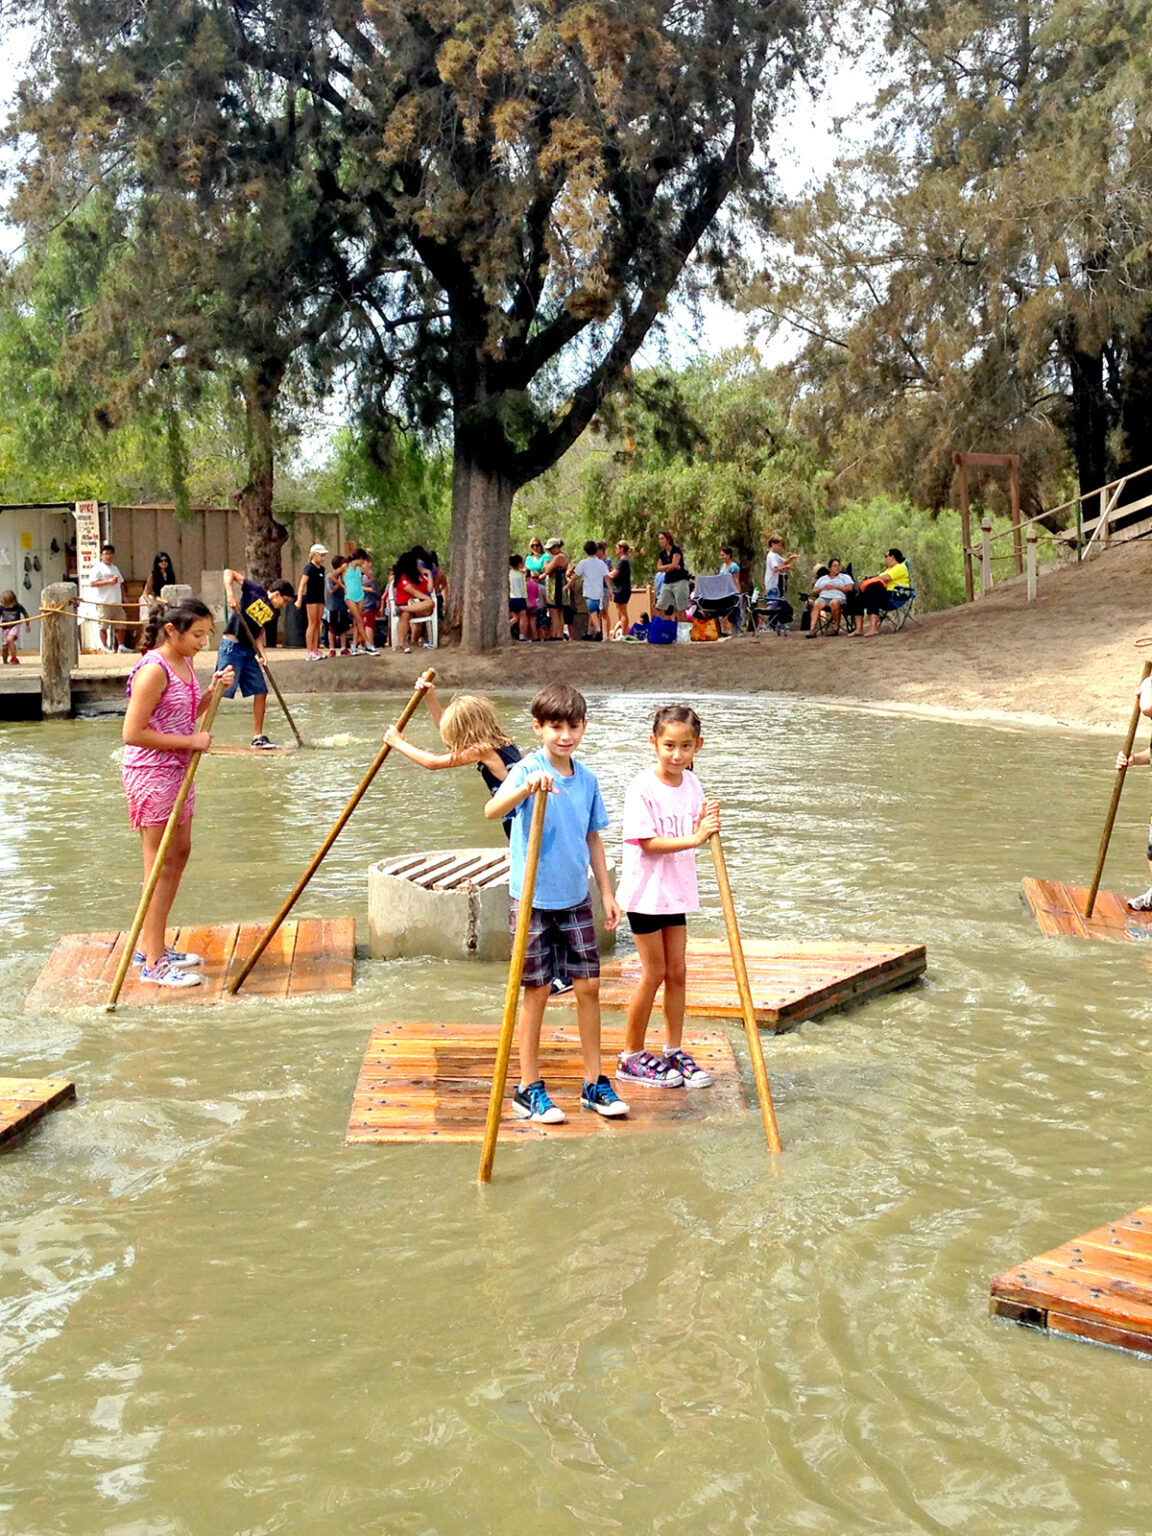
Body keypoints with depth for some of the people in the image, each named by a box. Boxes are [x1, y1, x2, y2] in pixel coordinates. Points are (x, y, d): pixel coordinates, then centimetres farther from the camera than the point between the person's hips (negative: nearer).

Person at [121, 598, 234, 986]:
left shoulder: (184, 664, 8)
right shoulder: (153, 670, -20)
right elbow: (133, 733, -24)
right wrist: (191, 741, -21)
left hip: (177, 770, 10)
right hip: (151, 773, -10)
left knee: (180, 853, 16)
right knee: (161, 864, -5)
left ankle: (151, 945, 27)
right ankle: (154, 964, 2)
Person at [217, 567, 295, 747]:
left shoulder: (273, 612, 13)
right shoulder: (255, 591, -4)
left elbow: (259, 631, 10)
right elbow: (229, 573, -6)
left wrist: (261, 653, -6)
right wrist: (230, 594, -23)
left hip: (249, 651, 8)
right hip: (231, 647, -8)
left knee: (261, 692, 7)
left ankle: (257, 736, 15)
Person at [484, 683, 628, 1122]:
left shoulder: (587, 779, 4)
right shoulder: (527, 770, -14)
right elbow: (491, 811, -32)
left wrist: (606, 892, 15)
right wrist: (524, 789, -51)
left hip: (575, 899, 5)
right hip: (533, 899, -5)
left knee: (589, 986, 7)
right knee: (537, 990, 2)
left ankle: (594, 1082, 20)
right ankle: (529, 1089, 15)